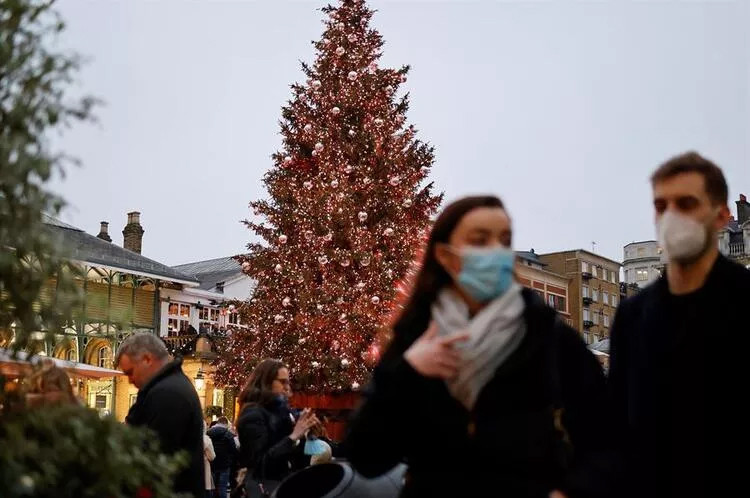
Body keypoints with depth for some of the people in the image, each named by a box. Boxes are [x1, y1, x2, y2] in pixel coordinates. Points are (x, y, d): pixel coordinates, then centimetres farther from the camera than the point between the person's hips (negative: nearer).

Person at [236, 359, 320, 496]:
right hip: (264, 487, -8)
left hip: (283, 483, 8)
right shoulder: (253, 414, -13)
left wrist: (304, 434, -1)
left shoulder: (278, 410, 11)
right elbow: (261, 462, -23)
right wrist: (293, 436, -25)